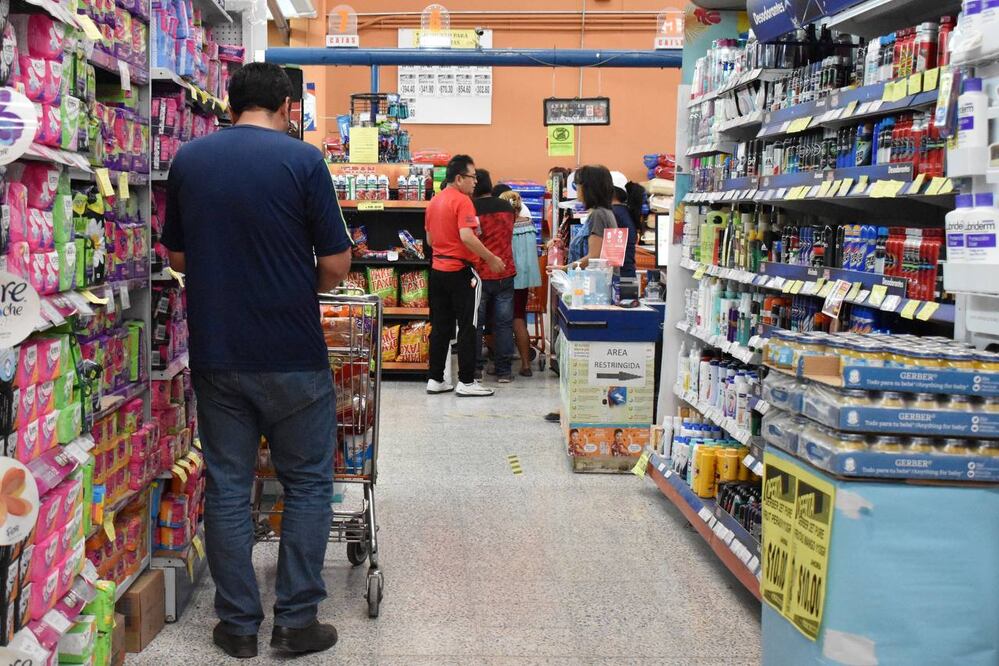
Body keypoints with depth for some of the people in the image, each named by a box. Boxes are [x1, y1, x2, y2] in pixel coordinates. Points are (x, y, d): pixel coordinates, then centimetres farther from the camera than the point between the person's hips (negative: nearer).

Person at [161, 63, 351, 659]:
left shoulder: (189, 160, 4)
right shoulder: (301, 159, -9)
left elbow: (176, 255, 11)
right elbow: (336, 263, -9)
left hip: (215, 352, 4)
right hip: (291, 356, -3)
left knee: (228, 486, 11)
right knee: (308, 484, 10)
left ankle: (239, 624, 17)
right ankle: (296, 619, 12)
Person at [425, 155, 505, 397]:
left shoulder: (434, 201, 12)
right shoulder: (462, 201, -14)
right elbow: (467, 237, -25)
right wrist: (491, 259, -18)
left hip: (438, 269, 8)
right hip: (461, 271, -8)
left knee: (440, 326, 11)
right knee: (467, 327, 0)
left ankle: (435, 379, 14)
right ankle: (466, 382, 2)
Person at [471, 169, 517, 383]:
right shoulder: (507, 207, 3)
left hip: (479, 274, -3)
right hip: (504, 273, 3)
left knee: (475, 323, 7)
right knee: (504, 323, 7)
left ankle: (475, 368, 9)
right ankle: (503, 370, 9)